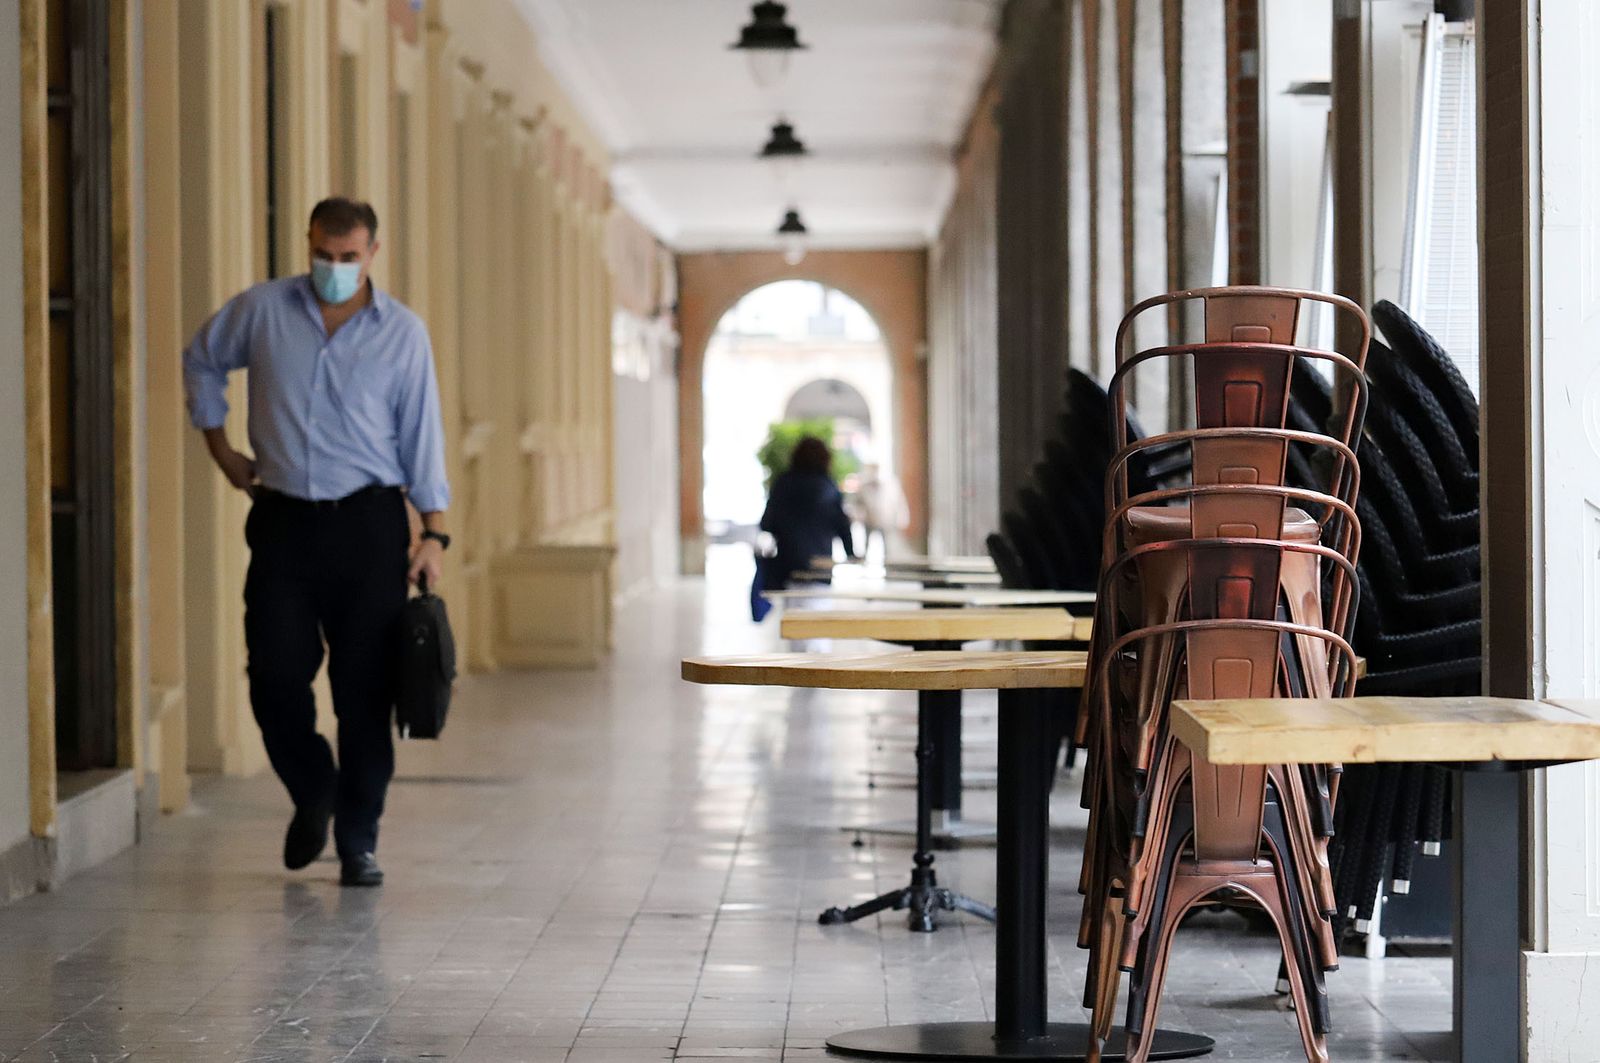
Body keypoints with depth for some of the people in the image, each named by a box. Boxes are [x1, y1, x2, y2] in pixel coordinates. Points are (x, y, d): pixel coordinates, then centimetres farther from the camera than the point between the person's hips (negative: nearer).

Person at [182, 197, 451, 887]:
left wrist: (434, 532, -4)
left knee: (365, 691, -1)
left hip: (368, 523, -1)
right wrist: (219, 447, 16)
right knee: (274, 679, -2)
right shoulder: (261, 310, 3)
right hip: (283, 520, 1)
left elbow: (421, 436, 2)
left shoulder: (403, 332, 1)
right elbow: (201, 360, 21)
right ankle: (312, 794, 26)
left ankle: (357, 841, 9)